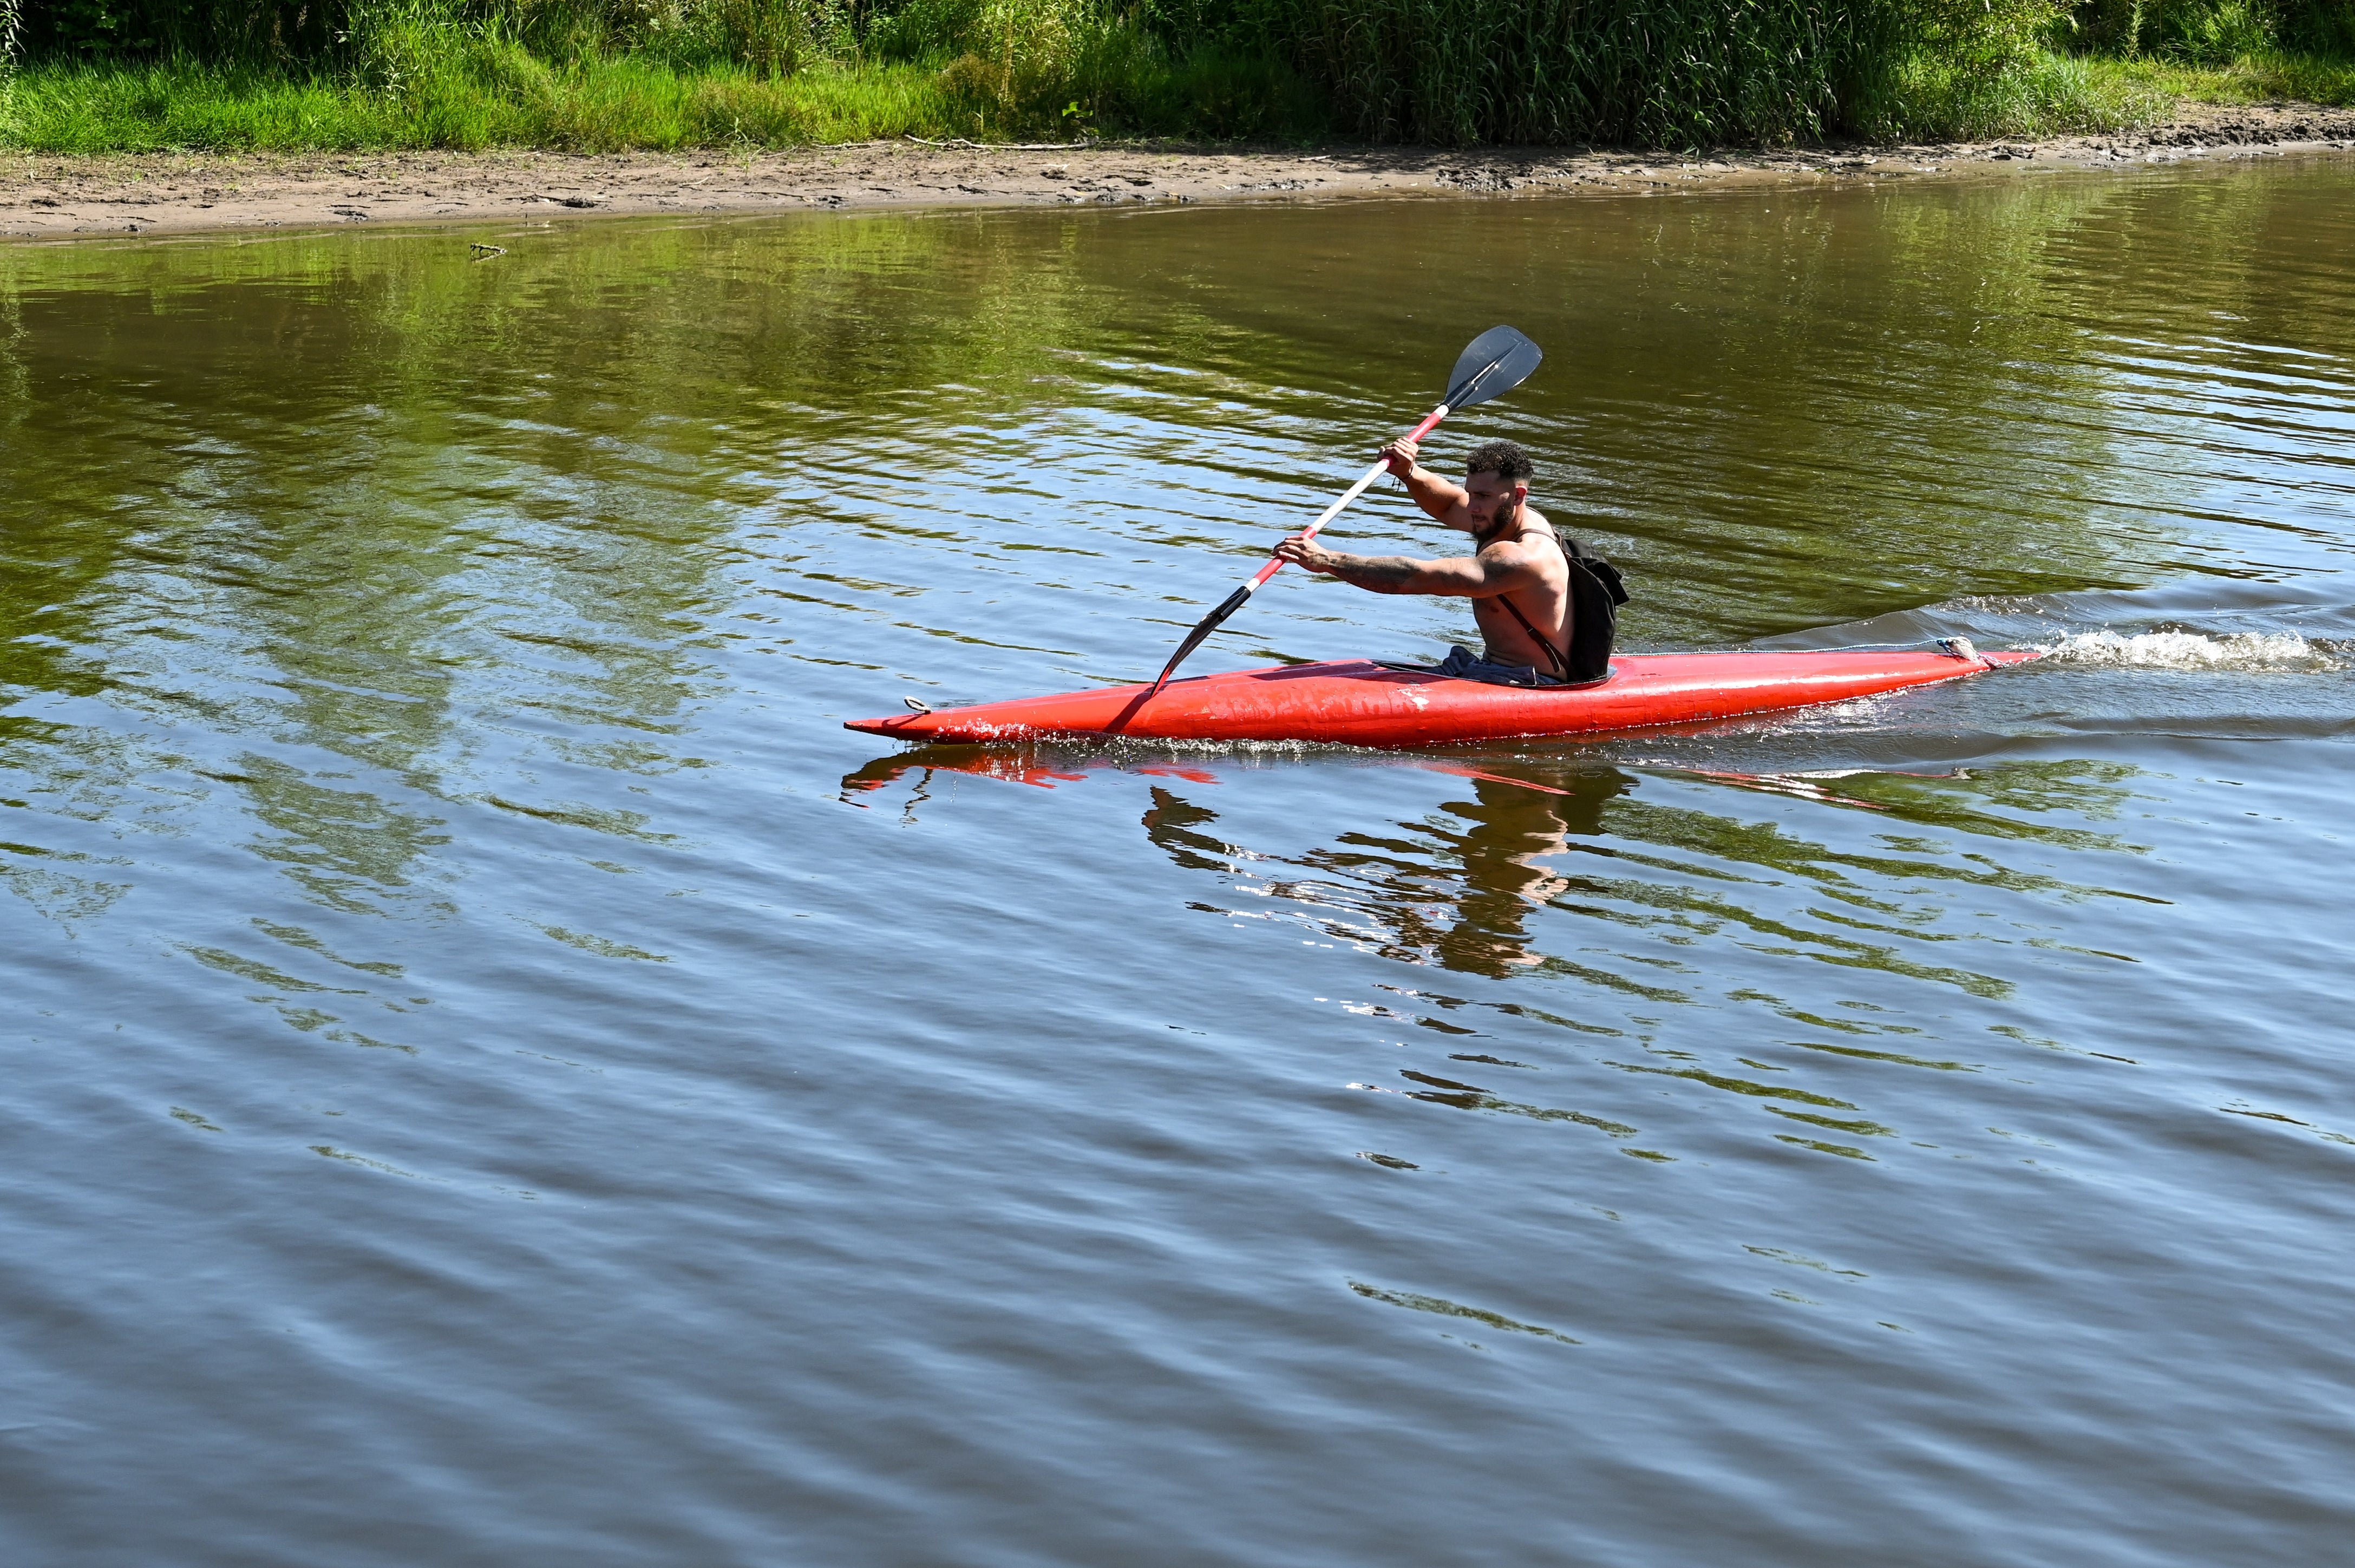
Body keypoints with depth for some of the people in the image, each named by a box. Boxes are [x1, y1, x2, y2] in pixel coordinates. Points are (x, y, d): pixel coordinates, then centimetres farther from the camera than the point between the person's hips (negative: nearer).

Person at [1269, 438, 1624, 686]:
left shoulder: (1524, 557, -25)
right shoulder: (1512, 519, 6)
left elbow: (1417, 578, -32)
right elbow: (1447, 504, 25)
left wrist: (1326, 560, -35)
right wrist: (1411, 474, 1)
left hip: (1534, 692, -11)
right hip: (1499, 671, 11)